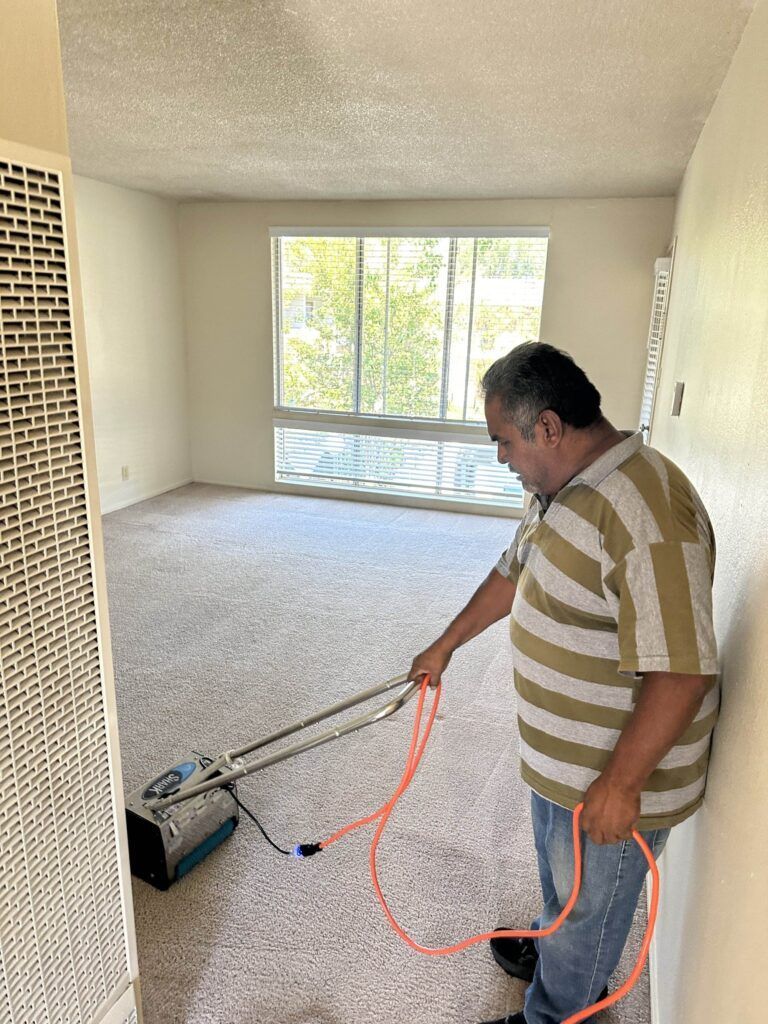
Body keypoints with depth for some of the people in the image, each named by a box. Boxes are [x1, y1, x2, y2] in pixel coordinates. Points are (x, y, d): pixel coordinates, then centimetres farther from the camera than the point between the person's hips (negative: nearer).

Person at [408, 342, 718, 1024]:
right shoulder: (563, 486, 0)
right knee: (559, 874, 32)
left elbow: (680, 670, -33)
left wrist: (619, 785, -26)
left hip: (614, 775, -9)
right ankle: (555, 951, 59)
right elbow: (514, 573, 14)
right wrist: (447, 645, 21)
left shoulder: (645, 511, -33)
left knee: (587, 903, 18)